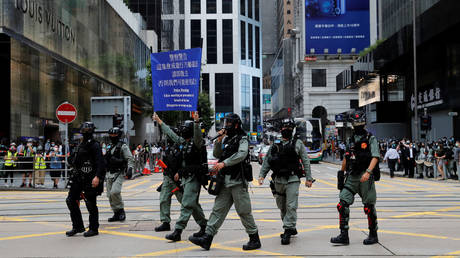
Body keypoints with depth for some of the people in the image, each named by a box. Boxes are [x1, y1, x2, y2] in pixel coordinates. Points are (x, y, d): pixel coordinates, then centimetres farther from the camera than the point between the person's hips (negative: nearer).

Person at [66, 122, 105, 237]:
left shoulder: (95, 145, -9)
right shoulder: (80, 145, 16)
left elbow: (100, 162, -19)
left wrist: (97, 177, -29)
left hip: (90, 179, -8)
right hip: (78, 178, 8)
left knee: (91, 204, -2)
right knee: (71, 200, 7)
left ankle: (94, 229, 9)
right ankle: (78, 227, 17)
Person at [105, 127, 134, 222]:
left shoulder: (123, 146, -5)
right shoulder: (110, 147, 18)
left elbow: (130, 159, -10)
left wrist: (130, 169, -21)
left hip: (119, 173, -8)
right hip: (110, 174, 8)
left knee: (114, 192, -23)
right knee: (110, 195, 5)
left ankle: (121, 210, -7)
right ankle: (116, 214, 14)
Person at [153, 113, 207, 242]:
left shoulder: (196, 143, -11)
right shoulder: (183, 141, 12)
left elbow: (198, 136, -33)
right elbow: (171, 134, 24)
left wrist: (196, 123, -50)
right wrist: (160, 122, 31)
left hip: (193, 178, -9)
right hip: (185, 177, 9)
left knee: (187, 204, -10)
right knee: (193, 204, 15)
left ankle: (178, 231, -12)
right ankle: (204, 226, 27)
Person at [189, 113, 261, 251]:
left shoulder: (242, 139, -5)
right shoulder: (226, 139, 18)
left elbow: (241, 154, -23)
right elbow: (217, 154, 15)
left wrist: (224, 163, -30)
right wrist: (218, 141, 0)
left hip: (238, 181, -7)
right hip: (225, 181, 7)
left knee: (244, 211, -2)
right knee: (218, 209, 3)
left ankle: (255, 239, 9)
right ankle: (207, 238, 2)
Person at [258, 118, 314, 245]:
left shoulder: (298, 144, 6)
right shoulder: (275, 146, 12)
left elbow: (305, 161, 5)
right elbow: (267, 162, 9)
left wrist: (308, 178, -1)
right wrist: (262, 175, -4)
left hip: (292, 180, -3)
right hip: (278, 181, 4)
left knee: (291, 206, -11)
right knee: (282, 207, 11)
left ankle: (288, 231, -8)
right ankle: (291, 228, 26)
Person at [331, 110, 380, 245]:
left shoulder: (370, 138, -2)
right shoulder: (351, 140, 15)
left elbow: (375, 157, -13)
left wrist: (368, 172, -27)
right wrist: (341, 173, 22)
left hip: (365, 178, -5)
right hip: (351, 177, 5)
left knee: (369, 207, 2)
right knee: (343, 203, -6)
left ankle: (373, 235, 17)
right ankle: (344, 235, -3)